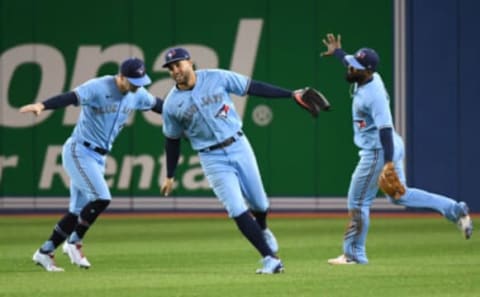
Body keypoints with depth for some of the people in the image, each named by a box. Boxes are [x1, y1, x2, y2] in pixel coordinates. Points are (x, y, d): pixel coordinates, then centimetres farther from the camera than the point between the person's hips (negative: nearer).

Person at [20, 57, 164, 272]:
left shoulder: (137, 94, 3)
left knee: (78, 211, 6)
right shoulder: (98, 87, -20)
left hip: (99, 157, 8)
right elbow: (71, 97, -35)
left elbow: (157, 104, 20)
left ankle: (45, 252, 16)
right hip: (79, 152, -8)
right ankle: (75, 243, -2)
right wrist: (41, 106, -52)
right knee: (101, 198, -19)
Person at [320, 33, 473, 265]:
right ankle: (455, 210, 18)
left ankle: (354, 254, 9)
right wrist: (338, 53, 38)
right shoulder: (367, 79, 2)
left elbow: (385, 129, -31)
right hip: (391, 149, 10)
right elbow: (353, 66, 29)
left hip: (378, 152, -10)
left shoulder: (374, 94, -26)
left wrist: (389, 163, -36)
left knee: (358, 202, 0)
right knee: (400, 196, 21)